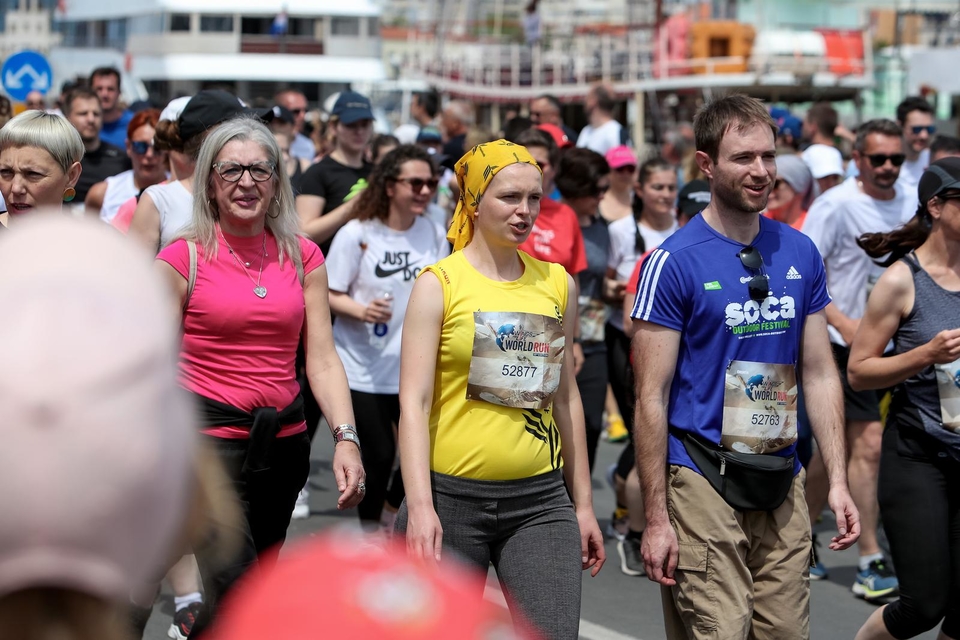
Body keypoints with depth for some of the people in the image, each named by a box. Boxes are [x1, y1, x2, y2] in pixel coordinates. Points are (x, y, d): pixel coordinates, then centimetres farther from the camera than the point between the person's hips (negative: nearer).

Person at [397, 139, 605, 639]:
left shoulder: (556, 283, 10)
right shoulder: (439, 284, -2)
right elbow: (413, 402, -8)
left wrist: (582, 502, 16)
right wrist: (419, 506, -19)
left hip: (540, 499, 3)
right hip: (453, 498, -3)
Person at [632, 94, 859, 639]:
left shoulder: (801, 253, 8)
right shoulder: (674, 262, -9)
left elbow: (820, 374, 12)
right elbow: (651, 398, -9)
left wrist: (838, 481, 4)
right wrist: (656, 519, -12)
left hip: (784, 485, 5)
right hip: (704, 484, -5)